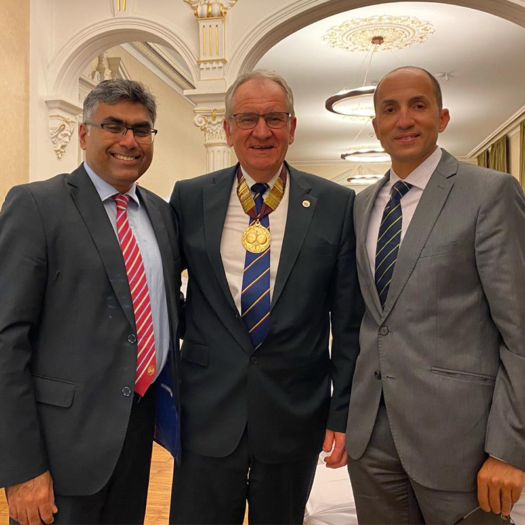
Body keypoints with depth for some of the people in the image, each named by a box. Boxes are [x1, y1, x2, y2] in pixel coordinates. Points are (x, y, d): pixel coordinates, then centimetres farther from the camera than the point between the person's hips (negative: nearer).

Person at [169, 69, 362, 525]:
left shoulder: (336, 205, -4)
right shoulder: (189, 198, 0)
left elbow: (348, 321, -1)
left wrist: (343, 412, -2)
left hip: (295, 415, 0)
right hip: (207, 413, 1)